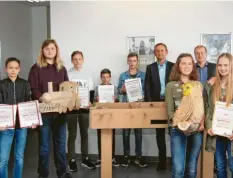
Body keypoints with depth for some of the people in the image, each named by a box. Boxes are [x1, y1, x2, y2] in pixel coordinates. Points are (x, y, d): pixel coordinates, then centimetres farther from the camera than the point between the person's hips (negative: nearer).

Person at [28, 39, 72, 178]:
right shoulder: (36, 68, -1)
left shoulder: (62, 68, 12)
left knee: (61, 144, 11)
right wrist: (42, 98, -26)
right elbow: (33, 89, -8)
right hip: (44, 111, -4)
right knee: (44, 145, 4)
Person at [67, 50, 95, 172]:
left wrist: (90, 102, -9)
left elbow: (91, 91, 8)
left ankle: (85, 159, 19)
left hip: (84, 107, 3)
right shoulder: (68, 73, 0)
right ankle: (71, 160, 11)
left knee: (84, 133, 9)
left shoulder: (87, 73, 7)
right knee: (72, 134, 3)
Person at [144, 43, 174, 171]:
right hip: (156, 102, 2)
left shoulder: (173, 66, 4)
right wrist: (149, 102, -7)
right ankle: (162, 160, 14)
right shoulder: (150, 67, 8)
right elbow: (147, 86, 4)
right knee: (159, 133, 7)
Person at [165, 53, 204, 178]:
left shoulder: (199, 85, 11)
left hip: (197, 129, 3)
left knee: (192, 168, 10)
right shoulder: (171, 85, 2)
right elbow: (170, 110, -2)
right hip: (178, 129, -3)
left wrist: (202, 122, -8)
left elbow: (203, 107, 11)